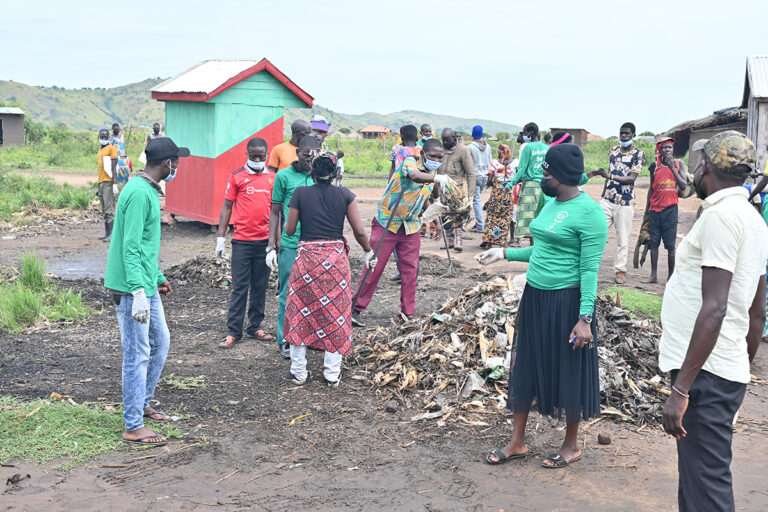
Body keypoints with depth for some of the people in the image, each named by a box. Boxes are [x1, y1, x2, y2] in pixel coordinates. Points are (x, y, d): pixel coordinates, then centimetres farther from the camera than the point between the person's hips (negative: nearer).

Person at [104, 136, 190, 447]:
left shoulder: (149, 190, 13)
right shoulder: (139, 193, -19)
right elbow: (130, 247, -24)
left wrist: (158, 277, 29)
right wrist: (138, 292, -28)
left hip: (146, 285, 10)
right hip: (133, 289, -10)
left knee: (160, 342, 18)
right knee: (138, 354, -4)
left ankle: (141, 404, 32)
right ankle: (134, 428, 4)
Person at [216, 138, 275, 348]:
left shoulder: (273, 178, 7)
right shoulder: (237, 177, 0)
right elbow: (227, 207, 3)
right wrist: (220, 237, -2)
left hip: (265, 241, 3)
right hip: (242, 241, -2)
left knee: (260, 286, 10)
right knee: (239, 287, 0)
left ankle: (255, 327, 21)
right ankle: (234, 331, 6)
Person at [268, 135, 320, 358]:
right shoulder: (284, 176, 0)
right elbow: (275, 212, 4)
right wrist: (271, 246, 0)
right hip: (290, 245, -3)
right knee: (288, 294, 3)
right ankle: (285, 341, 15)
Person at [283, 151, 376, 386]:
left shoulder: (300, 193, -4)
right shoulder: (345, 195, -3)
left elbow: (289, 230, 0)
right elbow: (359, 231, -3)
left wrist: (285, 222, 23)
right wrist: (368, 252, 14)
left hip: (307, 258, 0)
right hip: (336, 259, 1)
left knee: (301, 314, 12)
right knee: (335, 315, 11)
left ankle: (298, 372, 16)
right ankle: (332, 373, 15)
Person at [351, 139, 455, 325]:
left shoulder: (432, 173, 6)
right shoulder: (409, 162, -16)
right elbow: (415, 176, -42)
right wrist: (436, 178, -59)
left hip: (411, 228, 6)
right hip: (386, 224, -6)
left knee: (410, 271, 4)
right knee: (374, 267, 0)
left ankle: (407, 313, 14)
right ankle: (356, 309, 12)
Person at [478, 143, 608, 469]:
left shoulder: (589, 212, -17)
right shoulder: (550, 205, 9)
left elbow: (590, 268, -19)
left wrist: (584, 318, -22)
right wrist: (504, 254, 21)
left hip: (567, 301, -8)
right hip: (535, 296, 8)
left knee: (569, 371, 7)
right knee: (527, 366, 14)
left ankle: (571, 445, 26)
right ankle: (517, 443, 27)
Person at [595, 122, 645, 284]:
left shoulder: (639, 154, -4)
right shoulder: (613, 151, 12)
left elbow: (631, 178, -15)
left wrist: (609, 176, -29)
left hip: (625, 202, -4)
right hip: (607, 200, 4)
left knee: (623, 239, 1)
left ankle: (620, 271, 11)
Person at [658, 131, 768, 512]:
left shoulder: (720, 215, -15)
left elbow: (714, 309, -23)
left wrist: (681, 389, -24)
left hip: (706, 374, -10)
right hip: (731, 370, 10)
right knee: (698, 477, 19)